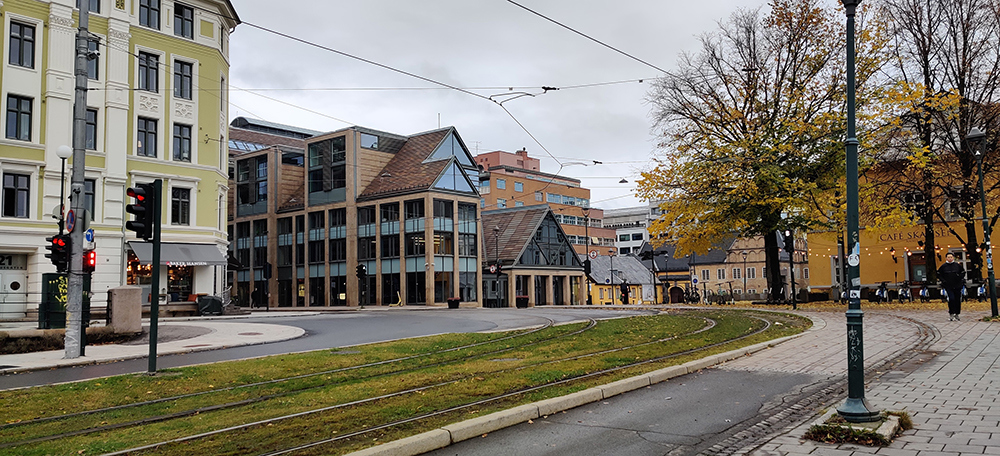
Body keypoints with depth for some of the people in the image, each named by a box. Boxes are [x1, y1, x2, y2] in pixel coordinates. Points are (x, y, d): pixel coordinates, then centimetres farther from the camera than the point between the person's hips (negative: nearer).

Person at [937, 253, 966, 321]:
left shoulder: (957, 265, 4)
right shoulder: (943, 266, 1)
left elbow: (963, 272, 16)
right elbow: (938, 274, 12)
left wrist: (960, 278, 1)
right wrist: (943, 280, 0)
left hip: (957, 285, 2)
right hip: (948, 286, -2)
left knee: (957, 300, 5)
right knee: (951, 298, -15)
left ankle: (956, 314, 17)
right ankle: (951, 314, -7)